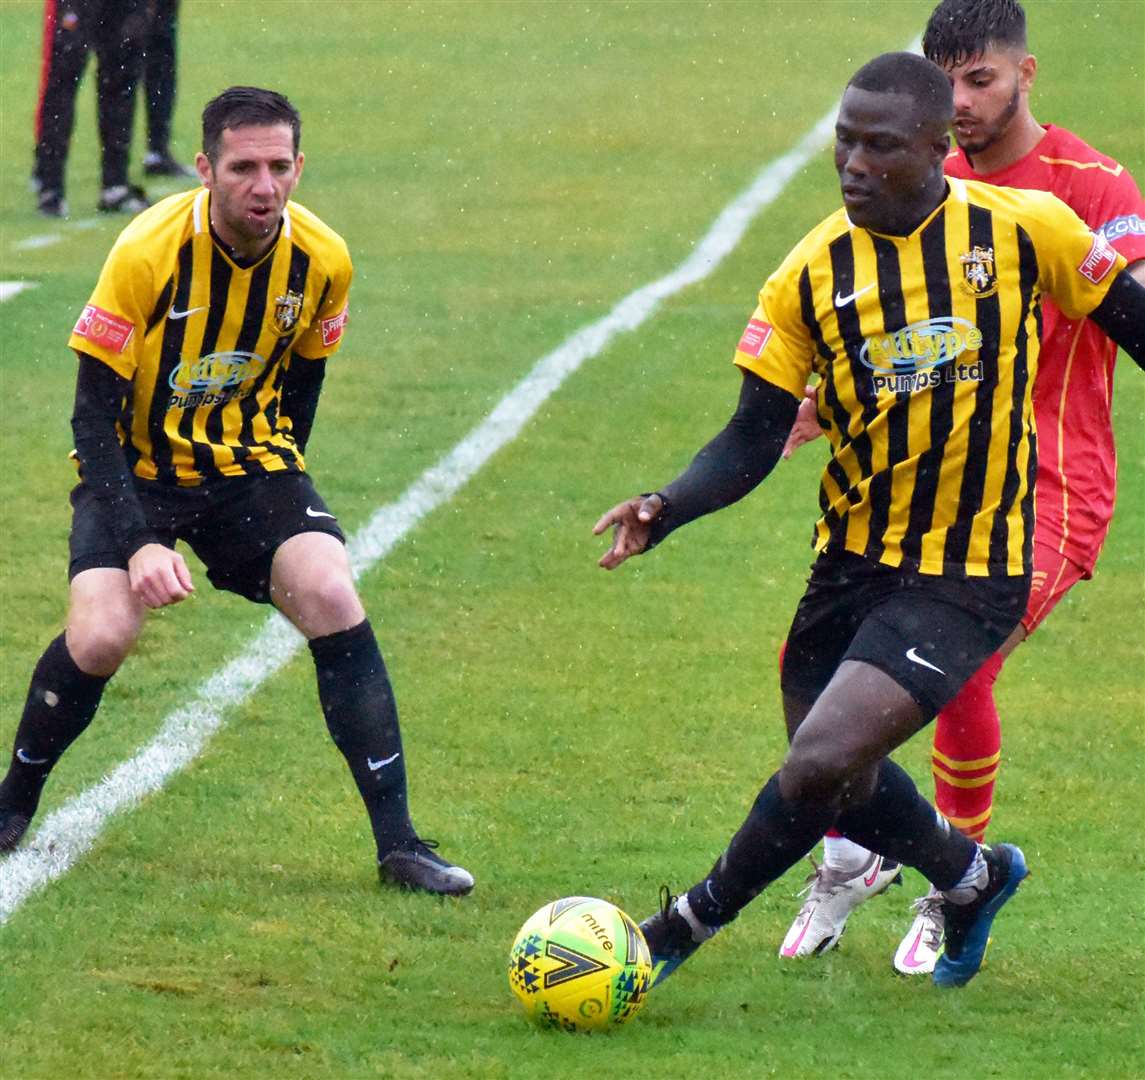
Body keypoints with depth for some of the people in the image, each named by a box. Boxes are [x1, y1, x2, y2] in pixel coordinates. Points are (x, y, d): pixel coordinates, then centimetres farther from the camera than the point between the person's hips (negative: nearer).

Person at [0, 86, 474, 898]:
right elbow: (94, 415, -19)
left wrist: (279, 489, 9)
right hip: (137, 466, -3)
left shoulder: (323, 260, -11)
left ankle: (398, 843, -14)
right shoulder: (149, 253, -23)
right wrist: (140, 543, -28)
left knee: (334, 601, -20)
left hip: (248, 463, 3)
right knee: (99, 638, -23)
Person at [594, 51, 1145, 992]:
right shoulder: (811, 274, -5)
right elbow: (755, 437, -4)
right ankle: (972, 874, 46)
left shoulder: (1023, 228, -10)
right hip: (852, 560, 4)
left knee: (822, 762, -18)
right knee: (840, 782, 15)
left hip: (968, 575, -4)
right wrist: (666, 509, -21)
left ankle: (689, 924, 4)